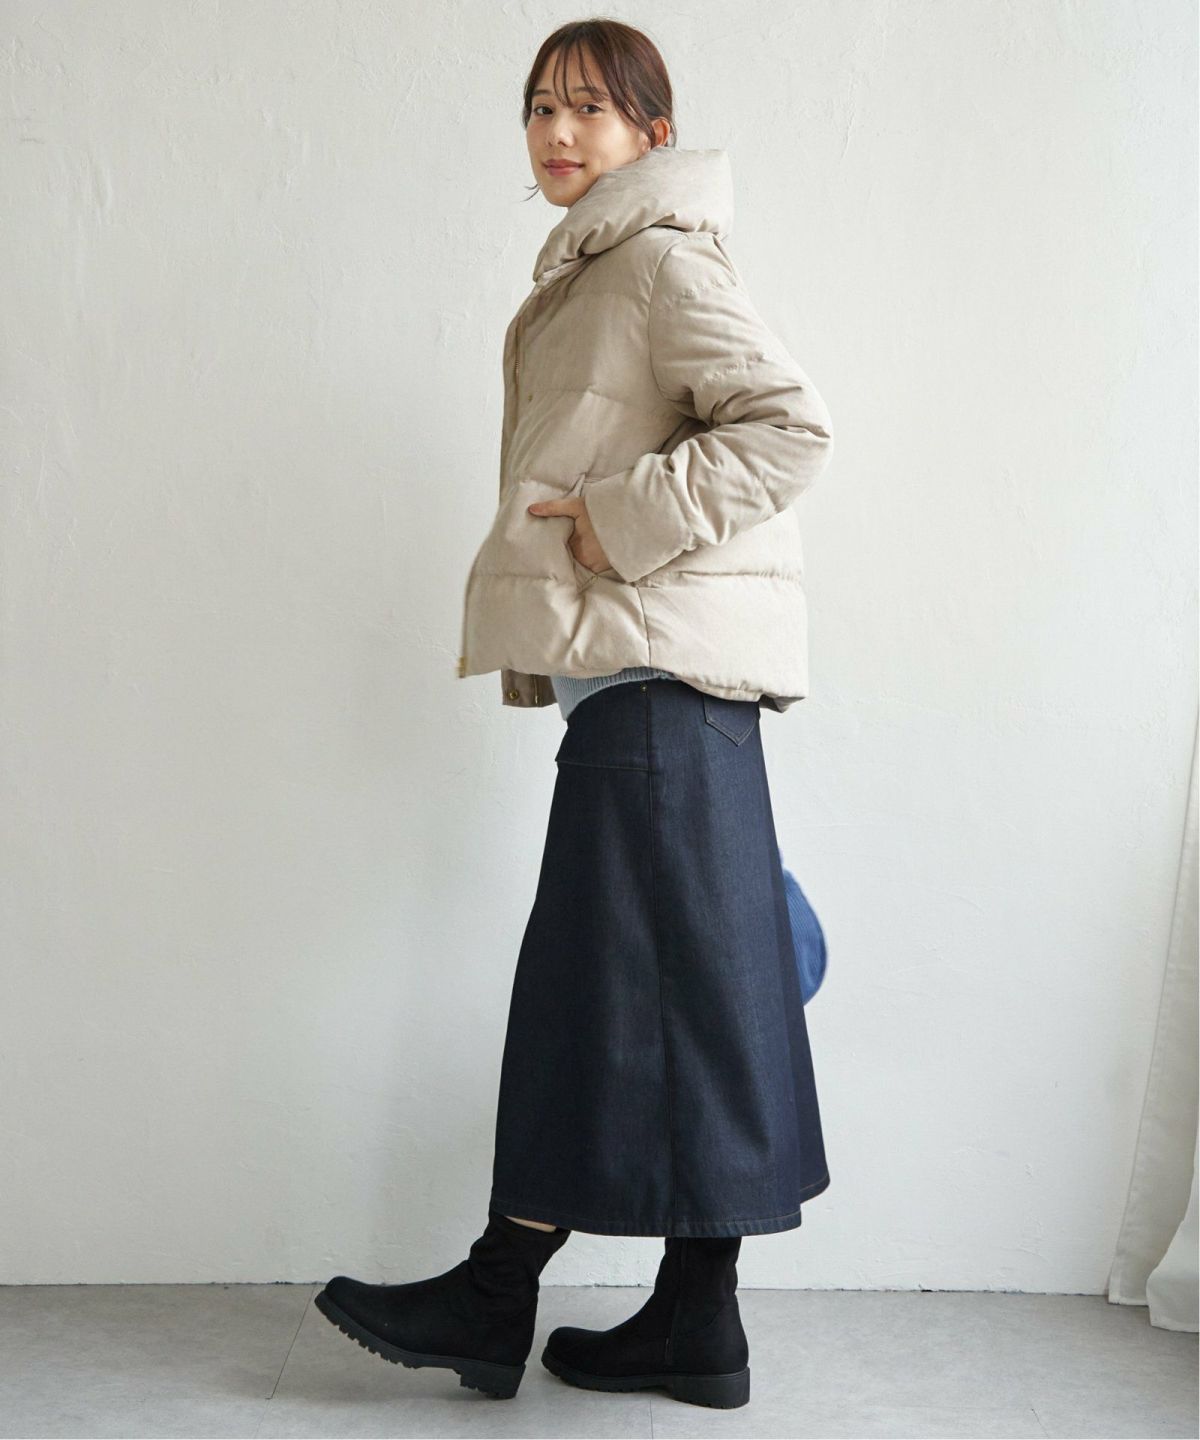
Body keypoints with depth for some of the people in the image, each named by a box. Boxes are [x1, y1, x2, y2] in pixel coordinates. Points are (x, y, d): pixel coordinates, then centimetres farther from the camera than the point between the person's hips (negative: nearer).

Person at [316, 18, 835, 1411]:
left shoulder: (663, 261, -7)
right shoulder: (589, 279, 23)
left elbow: (789, 425, -18)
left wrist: (628, 518, -18)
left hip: (659, 668, -10)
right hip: (644, 672, 10)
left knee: (621, 976, -4)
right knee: (683, 982, 8)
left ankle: (499, 1294, 5)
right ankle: (695, 1320, 14)